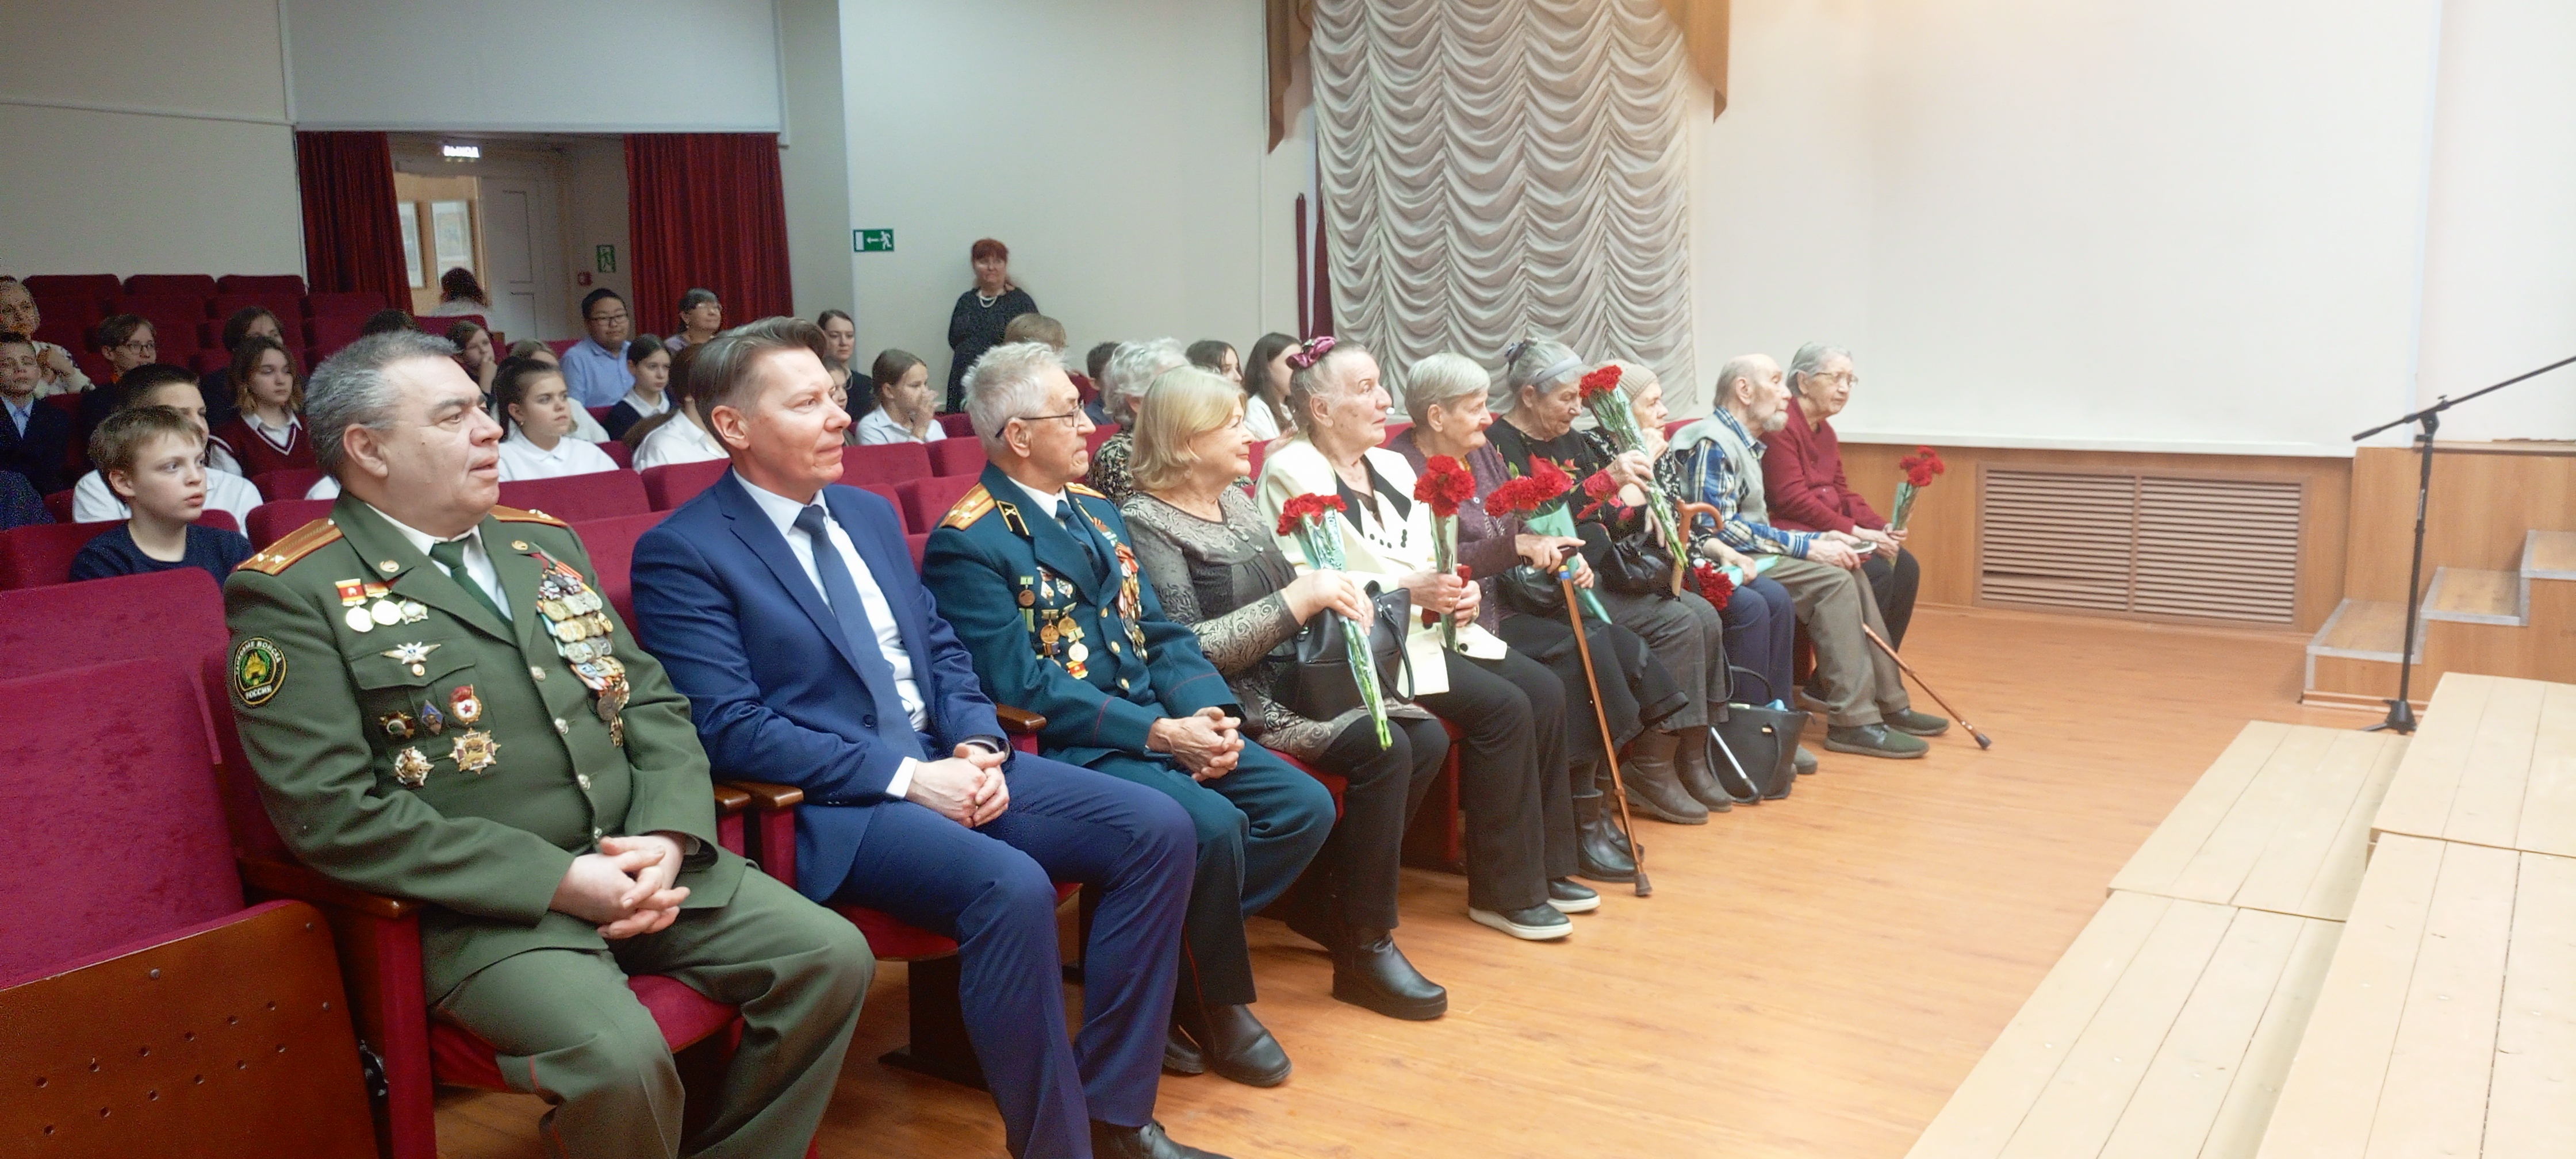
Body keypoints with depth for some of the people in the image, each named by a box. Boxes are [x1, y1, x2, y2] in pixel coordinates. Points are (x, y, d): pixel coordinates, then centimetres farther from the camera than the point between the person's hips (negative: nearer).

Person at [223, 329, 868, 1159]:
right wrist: (557, 878, -18)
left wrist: (669, 837, -7)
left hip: (639, 862, 6)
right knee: (620, 1058, -30)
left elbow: (655, 703, 13)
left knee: (833, 956, -8)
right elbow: (332, 812, -14)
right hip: (485, 906, -6)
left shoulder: (546, 544, 15)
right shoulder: (293, 596, -5)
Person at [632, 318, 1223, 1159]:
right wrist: (906, 775, -19)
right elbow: (731, 729, -15)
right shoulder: (681, 552, -6)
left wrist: (978, 746, -4)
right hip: (831, 803, -7)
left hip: (944, 763, 8)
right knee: (1012, 886, -34)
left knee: (1157, 828, -10)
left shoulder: (869, 513, 16)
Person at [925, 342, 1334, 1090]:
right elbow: (1022, 686, -18)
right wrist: (1160, 733, -21)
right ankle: (1214, 1001, -1)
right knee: (1212, 825, -28)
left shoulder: (1096, 512, 15)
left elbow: (1161, 634, 13)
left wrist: (1209, 712, -7)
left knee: (1304, 806, -6)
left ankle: (1171, 956, 4)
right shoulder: (968, 542, -10)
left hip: (1162, 727, 8)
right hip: (1064, 751, -8)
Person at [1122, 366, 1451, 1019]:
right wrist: (1297, 599, -22)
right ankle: (1365, 950, -9)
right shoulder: (1146, 522, -11)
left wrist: (1335, 597, -1)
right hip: (1237, 702, -9)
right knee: (1382, 747, -23)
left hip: (1289, 676, 9)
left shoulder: (1237, 501, 15)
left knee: (1427, 738, -6)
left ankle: (1321, 902, 8)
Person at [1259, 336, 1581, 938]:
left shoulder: (1392, 466, 18)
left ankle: (1542, 864, 6)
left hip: (1429, 627, 8)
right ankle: (1503, 890, -8)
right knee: (1503, 706, -21)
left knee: (1545, 689, -7)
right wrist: (1407, 589, -22)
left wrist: (1460, 592, -4)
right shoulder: (1292, 474, -8)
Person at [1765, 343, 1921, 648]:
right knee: (1876, 572, -22)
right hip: (1795, 531, -10)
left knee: (1905, 567, -2)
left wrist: (1882, 527, 0)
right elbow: (1793, 500, -20)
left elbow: (1842, 492, 17)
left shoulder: (1824, 430, 17)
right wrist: (1855, 532, -20)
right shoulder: (1781, 426, -14)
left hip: (1834, 529, 10)